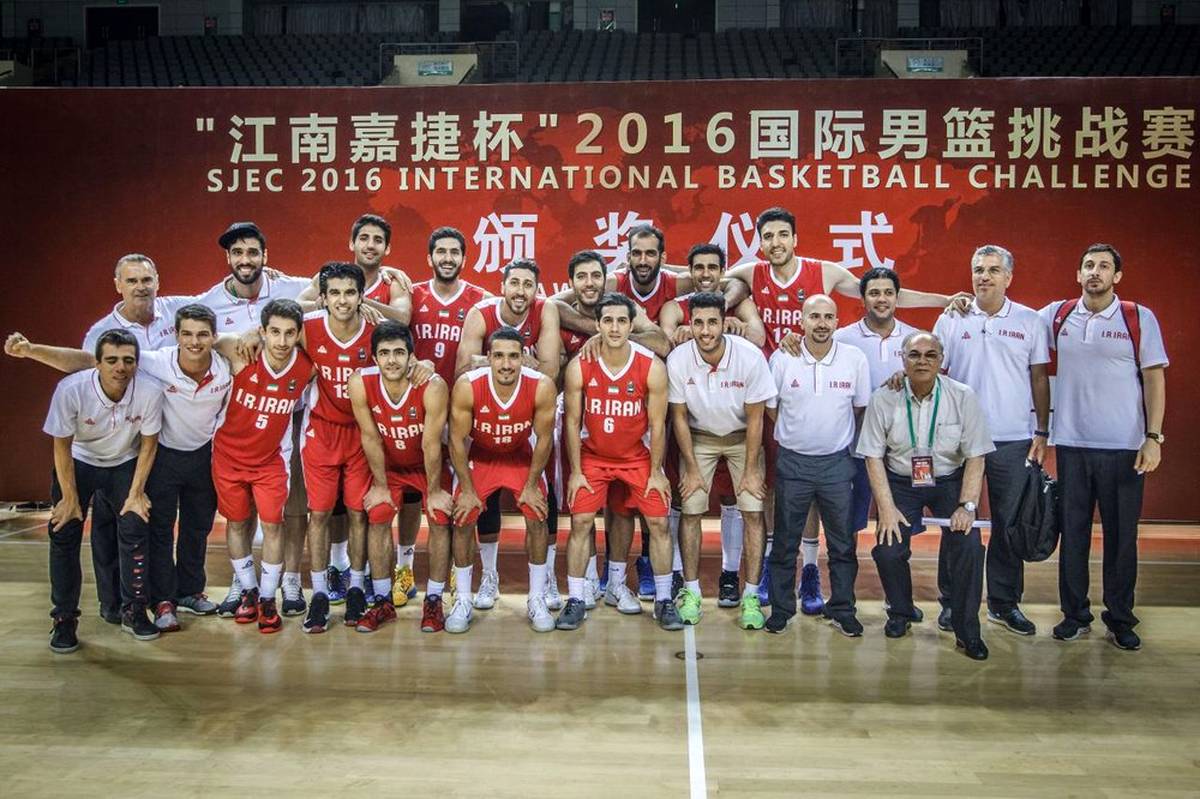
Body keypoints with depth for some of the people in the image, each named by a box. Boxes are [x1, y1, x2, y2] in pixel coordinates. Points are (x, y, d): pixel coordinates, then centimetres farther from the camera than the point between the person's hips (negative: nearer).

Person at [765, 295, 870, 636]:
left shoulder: (855, 359, -4)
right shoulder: (782, 358, -7)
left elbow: (860, 409, 9)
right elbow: (770, 408, 4)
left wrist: (837, 436, 9)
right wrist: (797, 434, 5)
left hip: (838, 462, 1)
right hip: (793, 461, -1)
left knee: (843, 542, 8)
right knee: (785, 541, 7)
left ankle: (842, 610, 22)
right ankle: (781, 608, 20)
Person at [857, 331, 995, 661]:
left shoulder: (963, 397, -10)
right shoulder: (884, 399, -10)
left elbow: (975, 457, -7)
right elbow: (873, 456, -6)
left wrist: (967, 506, -15)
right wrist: (887, 508, -12)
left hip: (950, 481, 0)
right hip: (900, 482, 0)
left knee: (968, 545, -19)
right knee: (888, 550, -15)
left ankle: (967, 630, 2)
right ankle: (900, 613, 16)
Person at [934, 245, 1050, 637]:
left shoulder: (1029, 321, 4)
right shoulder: (951, 320, 4)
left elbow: (1040, 380, 6)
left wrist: (1041, 433, 2)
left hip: (1013, 441, 1)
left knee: (1010, 524, 7)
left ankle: (1004, 603, 19)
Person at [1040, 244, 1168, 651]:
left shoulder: (1139, 318, 0)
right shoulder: (1056, 315, 5)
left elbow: (1154, 379, 0)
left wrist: (1154, 437, -7)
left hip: (1124, 447, -1)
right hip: (1071, 444, 2)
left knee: (1121, 534, 6)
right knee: (1073, 531, 8)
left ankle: (1120, 619, 20)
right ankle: (1075, 614, 21)